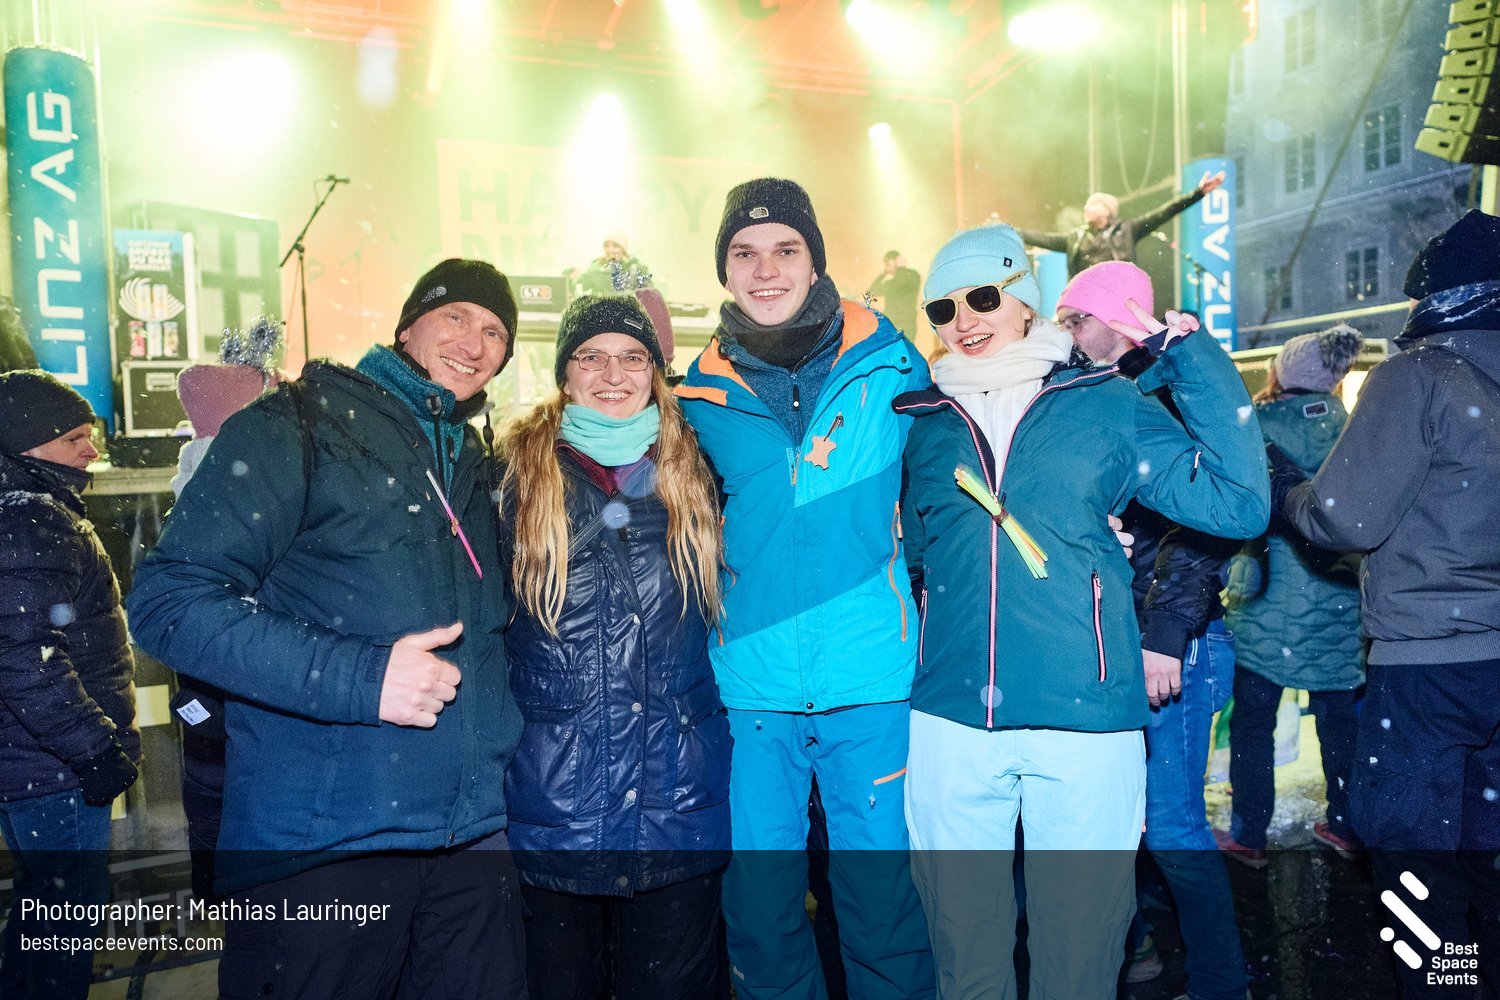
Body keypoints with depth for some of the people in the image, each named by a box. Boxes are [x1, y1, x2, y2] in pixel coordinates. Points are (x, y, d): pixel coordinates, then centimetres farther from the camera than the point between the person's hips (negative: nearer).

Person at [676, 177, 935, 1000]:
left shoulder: (888, 365, 0)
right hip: (748, 687, 2)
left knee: (883, 900, 9)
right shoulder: (702, 394, 3)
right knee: (757, 902, 13)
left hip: (871, 682, -1)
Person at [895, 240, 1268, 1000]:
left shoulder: (1108, 406, 3)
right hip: (948, 721, 2)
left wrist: (1186, 352, -5)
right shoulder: (921, 423, 9)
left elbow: (1236, 504, -6)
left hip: (1085, 723, -1)